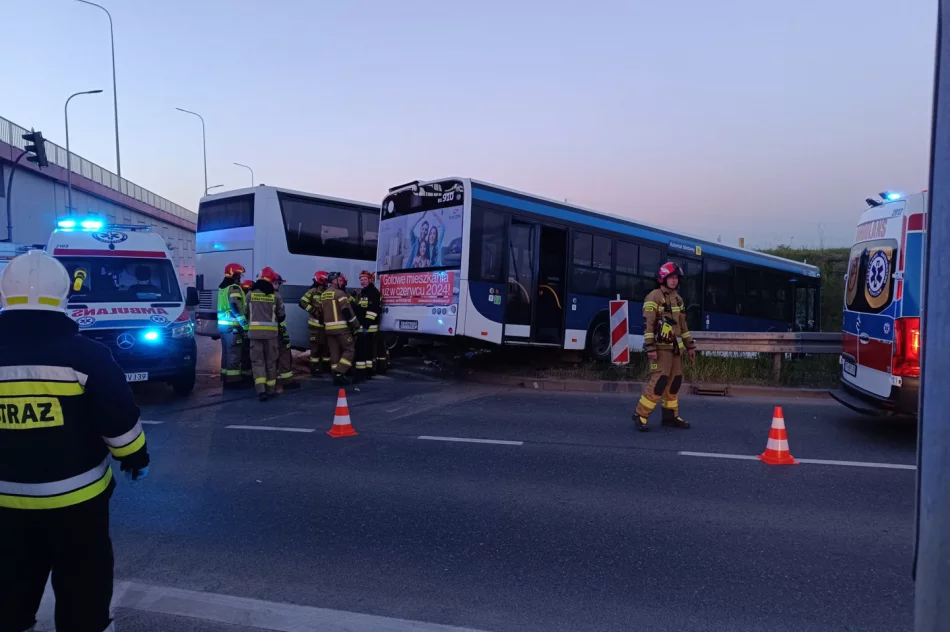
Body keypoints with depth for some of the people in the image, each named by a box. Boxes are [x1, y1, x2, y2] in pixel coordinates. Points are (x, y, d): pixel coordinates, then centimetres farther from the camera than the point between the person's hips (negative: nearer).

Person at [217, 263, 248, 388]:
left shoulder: (222, 287, 16)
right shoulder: (234, 288, -14)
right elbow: (236, 307, -24)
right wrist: (245, 324, -22)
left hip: (223, 324, 9)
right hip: (232, 326, -9)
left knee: (226, 352, 16)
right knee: (234, 353, -5)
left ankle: (225, 377, 24)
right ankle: (232, 380, -4)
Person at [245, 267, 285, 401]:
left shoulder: (251, 294, 2)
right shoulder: (275, 295, -2)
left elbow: (246, 313, 12)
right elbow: (281, 316, 4)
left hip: (255, 331, 1)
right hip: (271, 331, -1)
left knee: (257, 360, 2)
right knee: (271, 360, 11)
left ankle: (261, 389, -12)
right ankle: (270, 388, 19)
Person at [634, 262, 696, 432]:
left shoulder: (678, 298, 16)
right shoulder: (654, 297, -9)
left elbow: (683, 324, 22)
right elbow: (648, 324, -15)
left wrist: (690, 345, 20)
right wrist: (650, 347, -21)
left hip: (675, 347, 8)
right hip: (661, 347, -8)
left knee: (675, 381, 9)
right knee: (659, 381, -14)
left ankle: (670, 415, 19)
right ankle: (640, 414, -7)